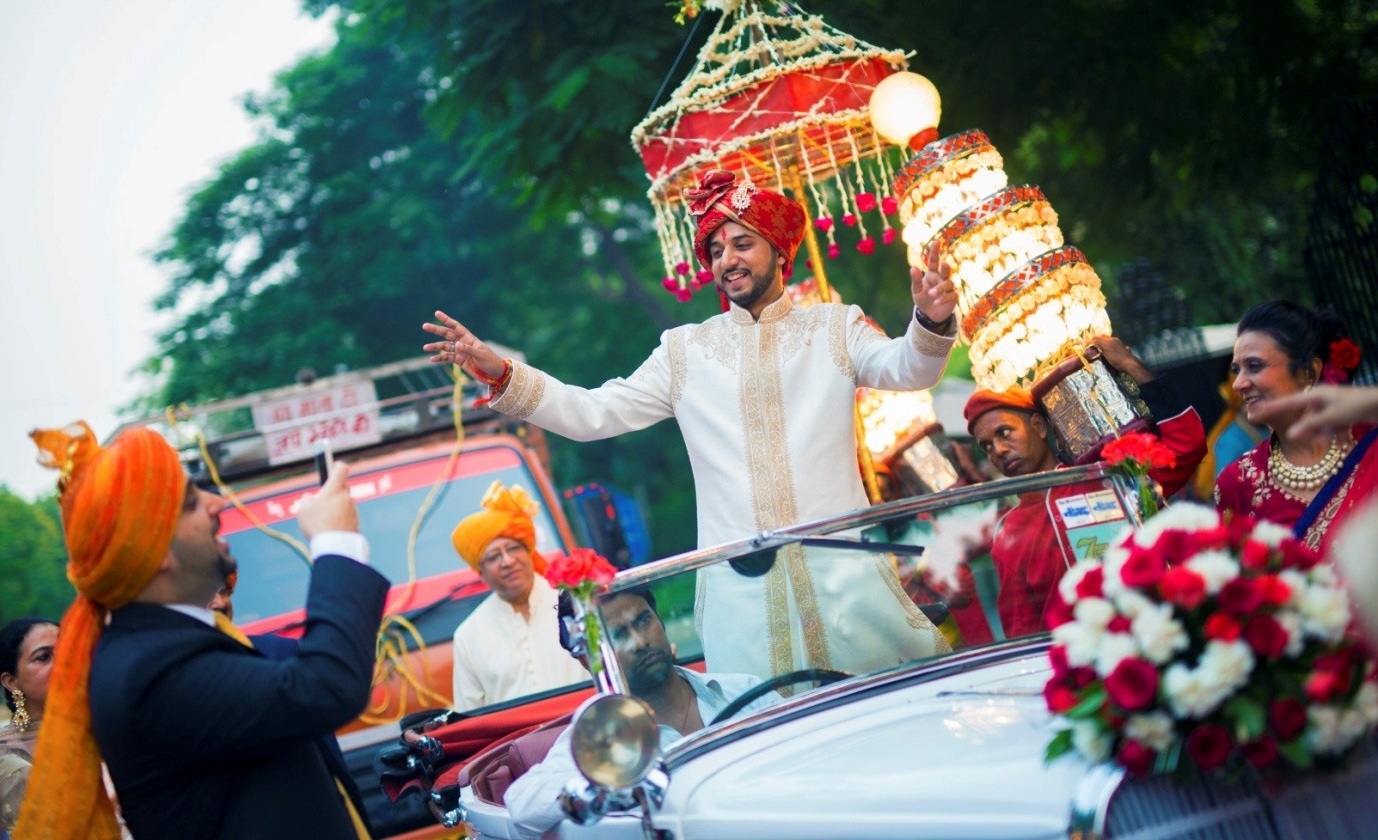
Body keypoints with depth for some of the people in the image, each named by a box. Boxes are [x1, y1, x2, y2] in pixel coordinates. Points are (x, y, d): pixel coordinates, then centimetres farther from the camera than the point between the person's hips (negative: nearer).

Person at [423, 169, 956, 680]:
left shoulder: (835, 328, 9)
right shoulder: (684, 351, 14)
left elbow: (905, 369, -8)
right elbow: (593, 415, 10)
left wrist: (931, 325, -32)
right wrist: (500, 375, -3)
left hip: (841, 568, -1)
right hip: (741, 585, 1)